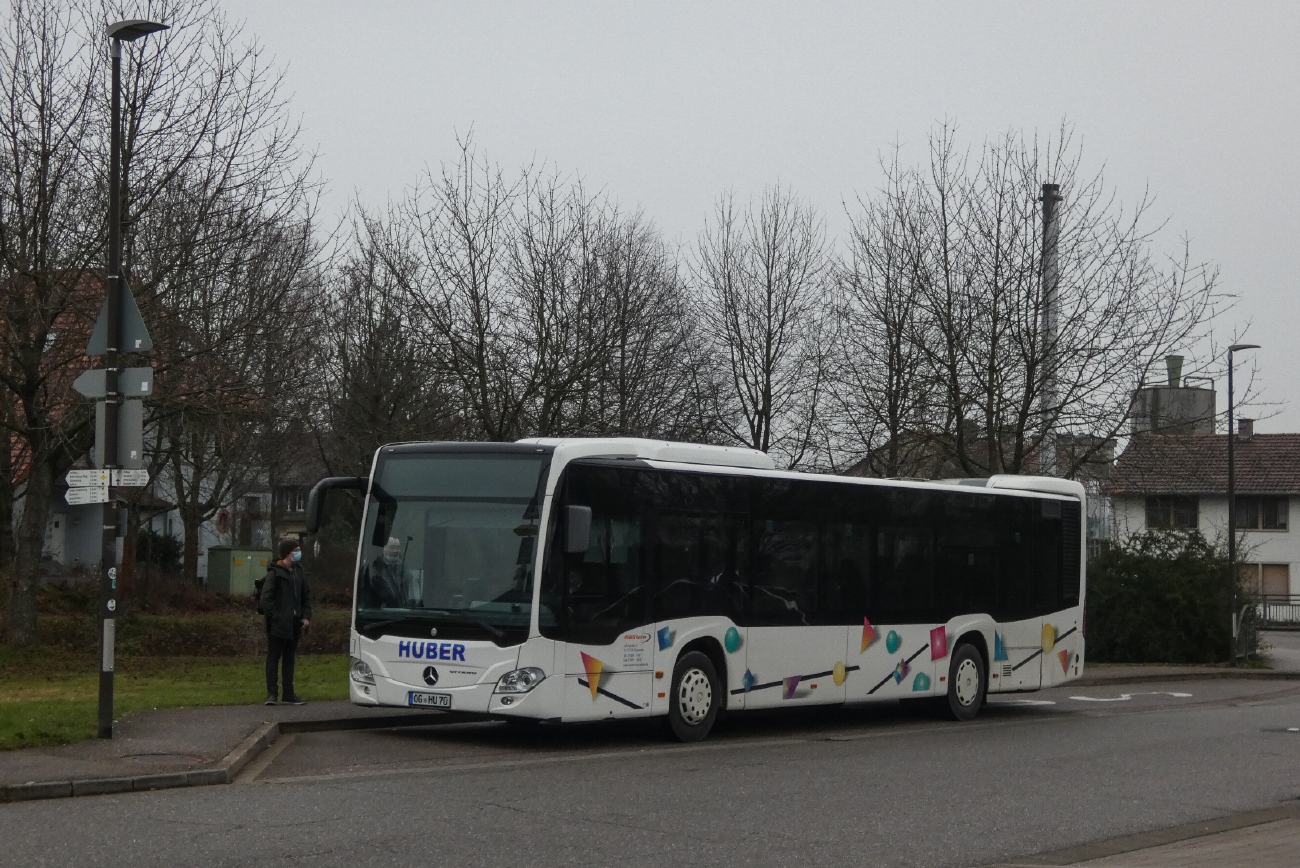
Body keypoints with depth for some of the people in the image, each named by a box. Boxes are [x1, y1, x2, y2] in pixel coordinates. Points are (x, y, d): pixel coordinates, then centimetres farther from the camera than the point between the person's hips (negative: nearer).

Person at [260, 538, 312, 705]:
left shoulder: (298, 572, 12)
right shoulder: (275, 573, -10)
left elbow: (306, 596, 16)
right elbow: (266, 598, -14)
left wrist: (306, 616, 5)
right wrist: (275, 616, -18)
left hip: (294, 625, 7)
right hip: (277, 626, -7)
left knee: (289, 659, 12)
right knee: (273, 658, -1)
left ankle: (289, 694, 17)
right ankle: (271, 693, 1)